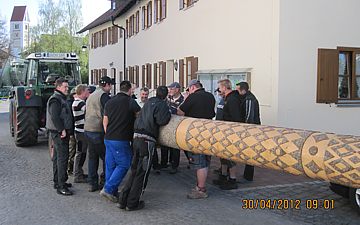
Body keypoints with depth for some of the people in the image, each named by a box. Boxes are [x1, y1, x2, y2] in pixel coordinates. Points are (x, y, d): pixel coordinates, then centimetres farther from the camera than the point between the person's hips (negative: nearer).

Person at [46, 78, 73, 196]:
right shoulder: (55, 99, -14)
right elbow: (54, 117, -24)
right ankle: (61, 186, -12)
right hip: (59, 133, -11)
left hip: (60, 133, 11)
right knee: (62, 158, -12)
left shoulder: (61, 99, 19)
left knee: (57, 158, 16)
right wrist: (62, 130, -23)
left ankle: (57, 182, 26)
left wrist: (65, 130, 18)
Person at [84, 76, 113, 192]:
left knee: (92, 157, 11)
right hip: (98, 130, -9)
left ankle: (93, 183, 13)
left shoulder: (91, 95, 19)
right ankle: (104, 180, 2)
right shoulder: (104, 95, -10)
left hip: (88, 129, 9)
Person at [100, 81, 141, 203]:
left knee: (110, 165, 12)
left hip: (108, 138, 7)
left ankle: (112, 192, 19)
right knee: (124, 164, 1)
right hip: (121, 140, -7)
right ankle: (108, 189, -6)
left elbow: (105, 121, 15)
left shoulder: (110, 102, 12)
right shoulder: (130, 101, -8)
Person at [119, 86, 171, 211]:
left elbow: (139, 117, 18)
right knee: (142, 174, 2)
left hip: (136, 138, 7)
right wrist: (169, 113, 0)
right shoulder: (162, 105, -4)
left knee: (135, 171, 16)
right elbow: (161, 120, -18)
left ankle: (123, 200, 17)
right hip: (147, 140, -7)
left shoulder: (148, 102, 19)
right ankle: (132, 203, 7)